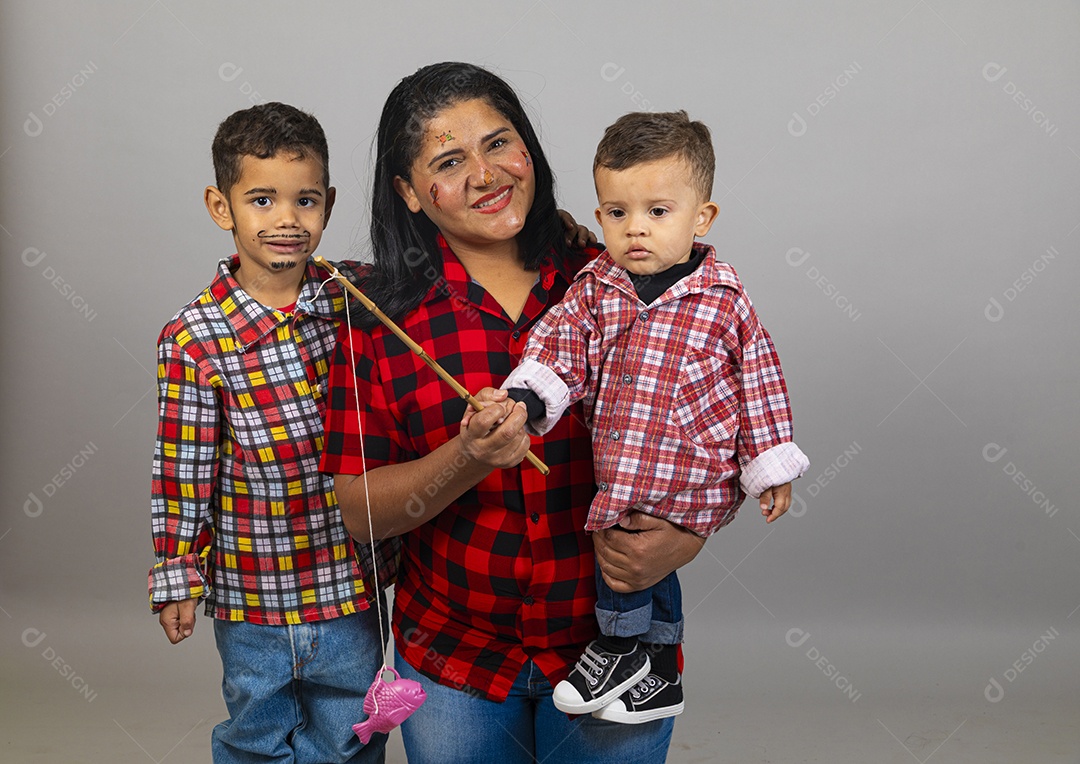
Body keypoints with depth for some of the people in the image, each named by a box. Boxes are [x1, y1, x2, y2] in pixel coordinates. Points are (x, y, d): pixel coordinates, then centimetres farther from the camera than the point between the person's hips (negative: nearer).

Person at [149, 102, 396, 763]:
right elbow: (184, 468, -7)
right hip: (252, 590, -2)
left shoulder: (360, 299, -6)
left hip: (354, 577, 2)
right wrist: (178, 577, -3)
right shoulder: (195, 338, -12)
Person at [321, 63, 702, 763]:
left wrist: (686, 536, -21)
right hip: (453, 654, 1)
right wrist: (467, 461, -25)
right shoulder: (381, 315, -6)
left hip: (614, 641, 0)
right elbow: (359, 511, -8)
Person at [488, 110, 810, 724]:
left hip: (695, 481, -4)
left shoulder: (725, 302, -7)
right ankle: (659, 677, 36)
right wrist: (524, 398, -26)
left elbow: (760, 385, -1)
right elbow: (559, 347, -6)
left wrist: (770, 470, 1)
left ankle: (625, 647, 12)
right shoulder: (595, 288, 0)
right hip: (620, 474, 4)